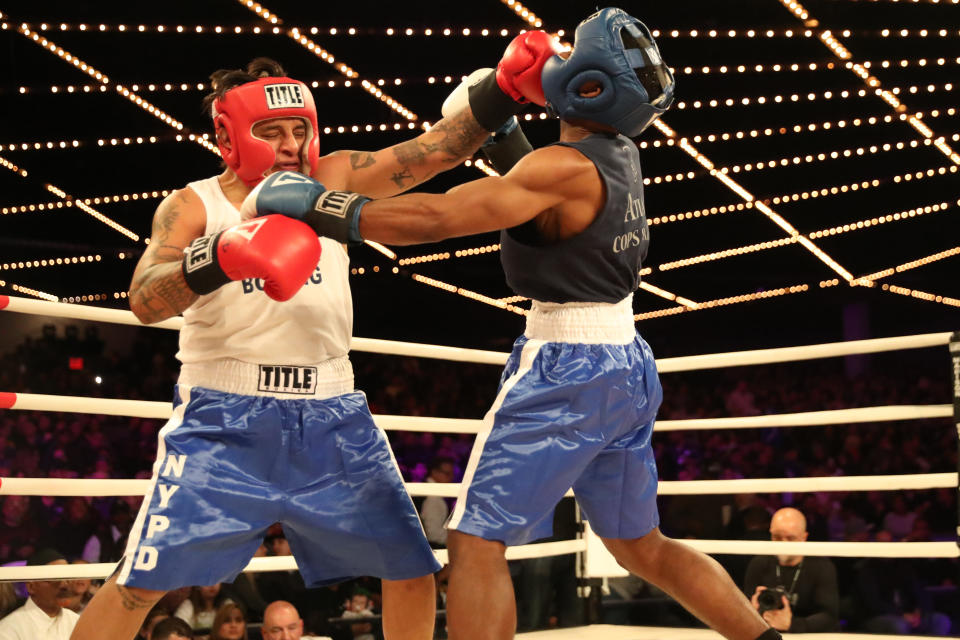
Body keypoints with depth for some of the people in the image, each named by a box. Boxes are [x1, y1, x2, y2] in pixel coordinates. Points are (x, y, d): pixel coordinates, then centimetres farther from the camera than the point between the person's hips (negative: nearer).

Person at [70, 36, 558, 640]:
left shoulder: (333, 179, 5)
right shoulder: (194, 205, -3)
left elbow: (435, 151, -3)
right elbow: (144, 302, -19)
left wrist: (503, 91, -18)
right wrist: (220, 257, -38)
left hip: (332, 419, 4)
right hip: (225, 419, -3)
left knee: (413, 572, 8)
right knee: (139, 584, -7)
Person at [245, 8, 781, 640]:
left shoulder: (566, 167, -17)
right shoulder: (621, 154, 7)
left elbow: (436, 217, -23)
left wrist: (313, 203, -17)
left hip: (564, 373, -9)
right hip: (628, 368, 9)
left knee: (477, 543, -3)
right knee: (643, 547, 22)